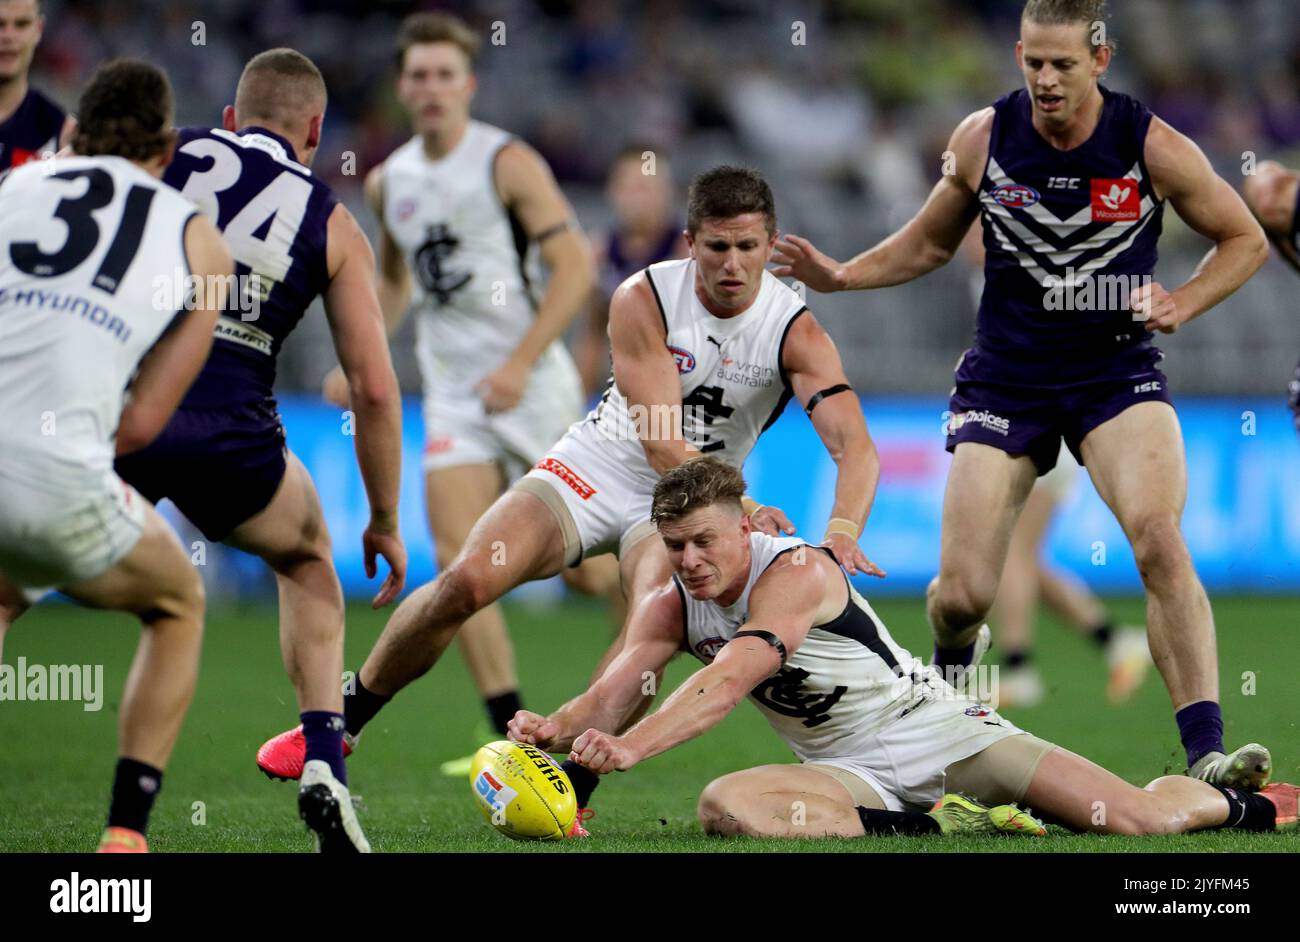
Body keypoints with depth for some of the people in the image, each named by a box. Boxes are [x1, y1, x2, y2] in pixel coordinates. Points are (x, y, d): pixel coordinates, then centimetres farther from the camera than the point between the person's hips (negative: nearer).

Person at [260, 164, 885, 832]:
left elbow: (856, 448, -27)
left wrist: (841, 533, -47)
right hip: (594, 470, 0)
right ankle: (340, 725, 4)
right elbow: (660, 446, -24)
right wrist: (742, 510, -39)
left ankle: (572, 794, -22)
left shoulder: (795, 332, -16)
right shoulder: (644, 300, -17)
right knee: (464, 584, -17)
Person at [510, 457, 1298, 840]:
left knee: (1140, 820, -17)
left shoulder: (798, 572, -20)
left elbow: (726, 683, -34)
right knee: (724, 807, -30)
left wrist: (631, 747, -48)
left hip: (943, 737, -5)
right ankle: (936, 827, -21)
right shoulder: (670, 608, 1)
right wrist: (555, 730, -34)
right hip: (853, 776, 5)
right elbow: (609, 698, -9)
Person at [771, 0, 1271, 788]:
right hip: (1005, 380, 1)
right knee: (963, 594, -4)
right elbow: (930, 243, 13)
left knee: (1159, 539, -27)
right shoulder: (982, 140, -4)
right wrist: (841, 276, -1)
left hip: (1116, 372, -1)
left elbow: (1246, 239, 3)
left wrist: (1180, 303, -12)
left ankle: (1207, 753, -26)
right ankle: (955, 662, 36)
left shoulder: (1152, 147, -9)